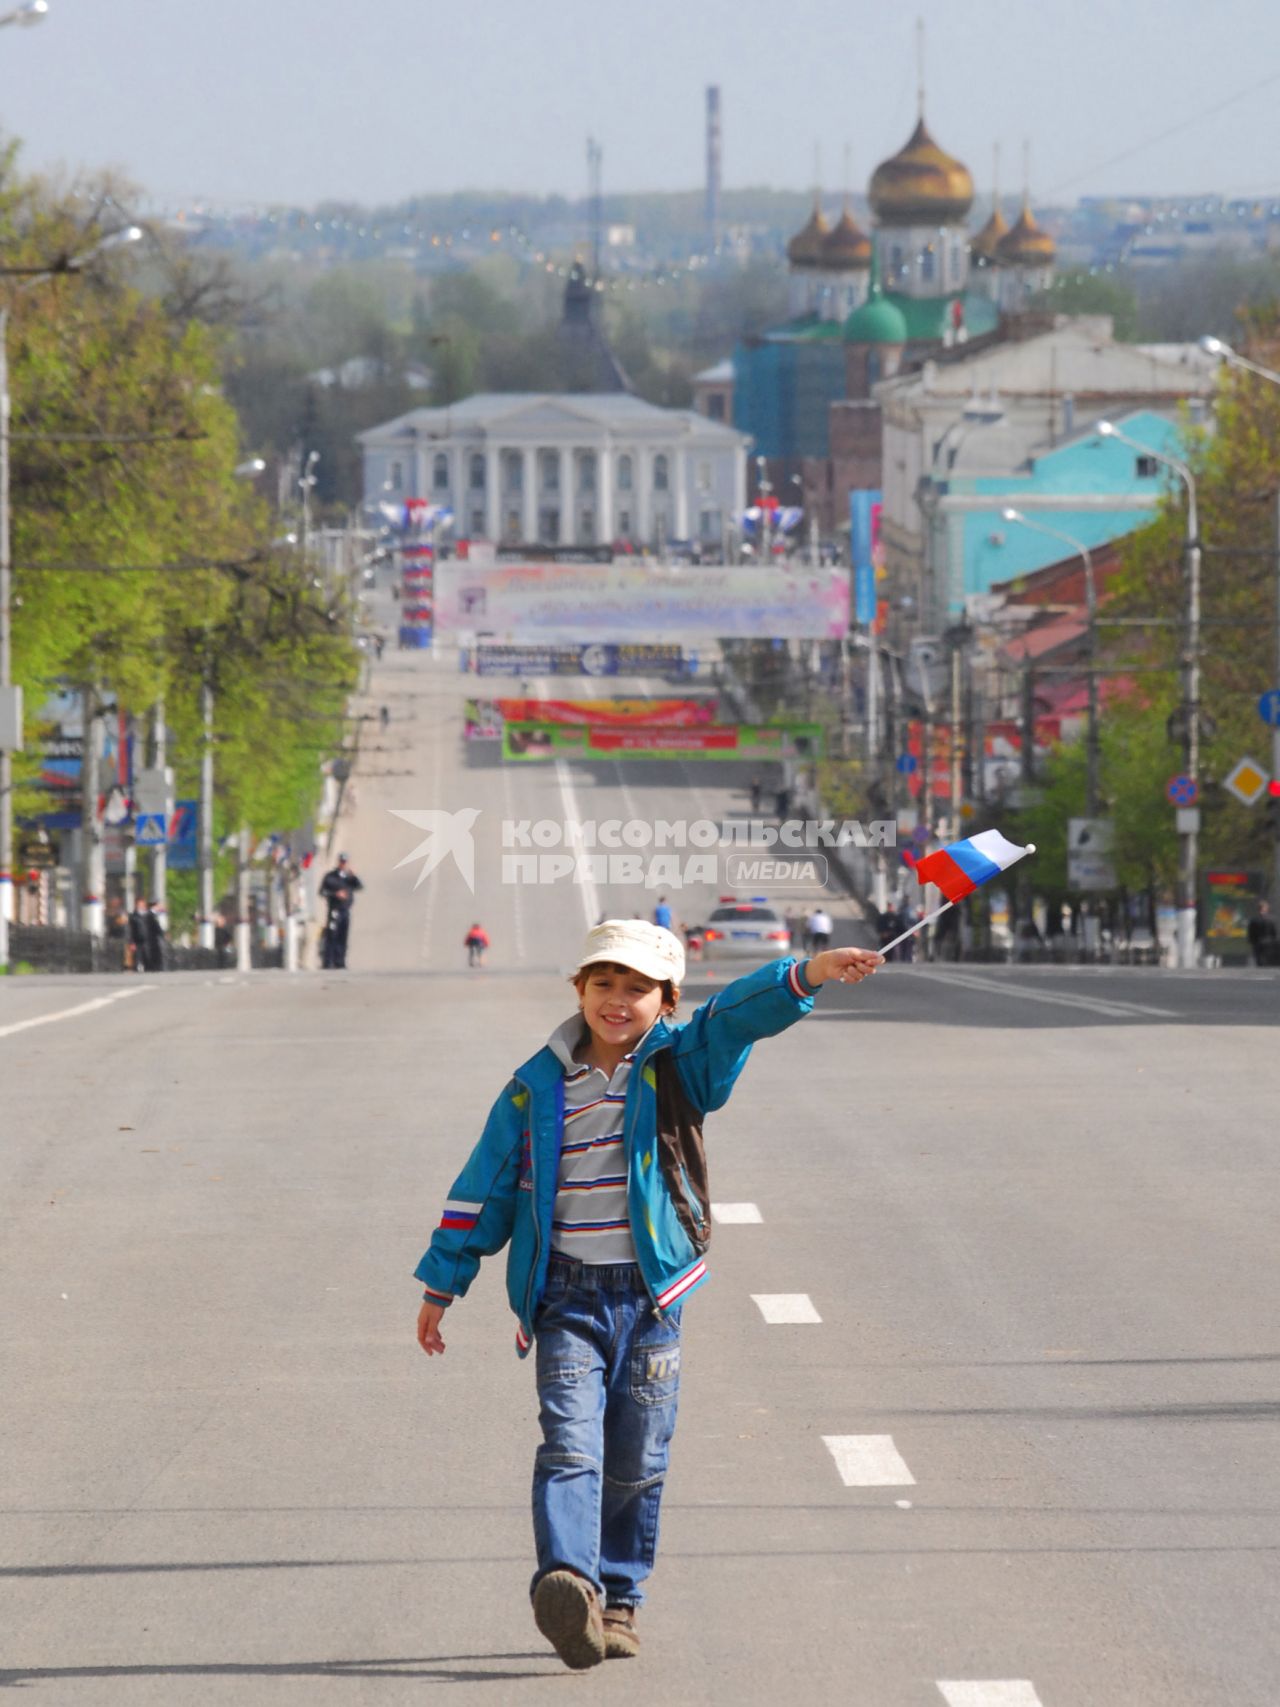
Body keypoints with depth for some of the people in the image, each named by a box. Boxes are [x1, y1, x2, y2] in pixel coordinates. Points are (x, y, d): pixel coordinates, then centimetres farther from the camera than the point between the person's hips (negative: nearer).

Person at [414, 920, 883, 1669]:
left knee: (637, 1465, 7)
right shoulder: (538, 1087, 4)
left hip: (650, 1297, 1)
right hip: (567, 1300, -1)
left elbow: (742, 1014, -16)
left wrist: (810, 974, -34)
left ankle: (618, 1601, 20)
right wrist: (442, 1285, 14)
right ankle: (568, 1585, -33)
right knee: (571, 1444, -17)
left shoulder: (679, 1065, 2)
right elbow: (484, 1188, 11)